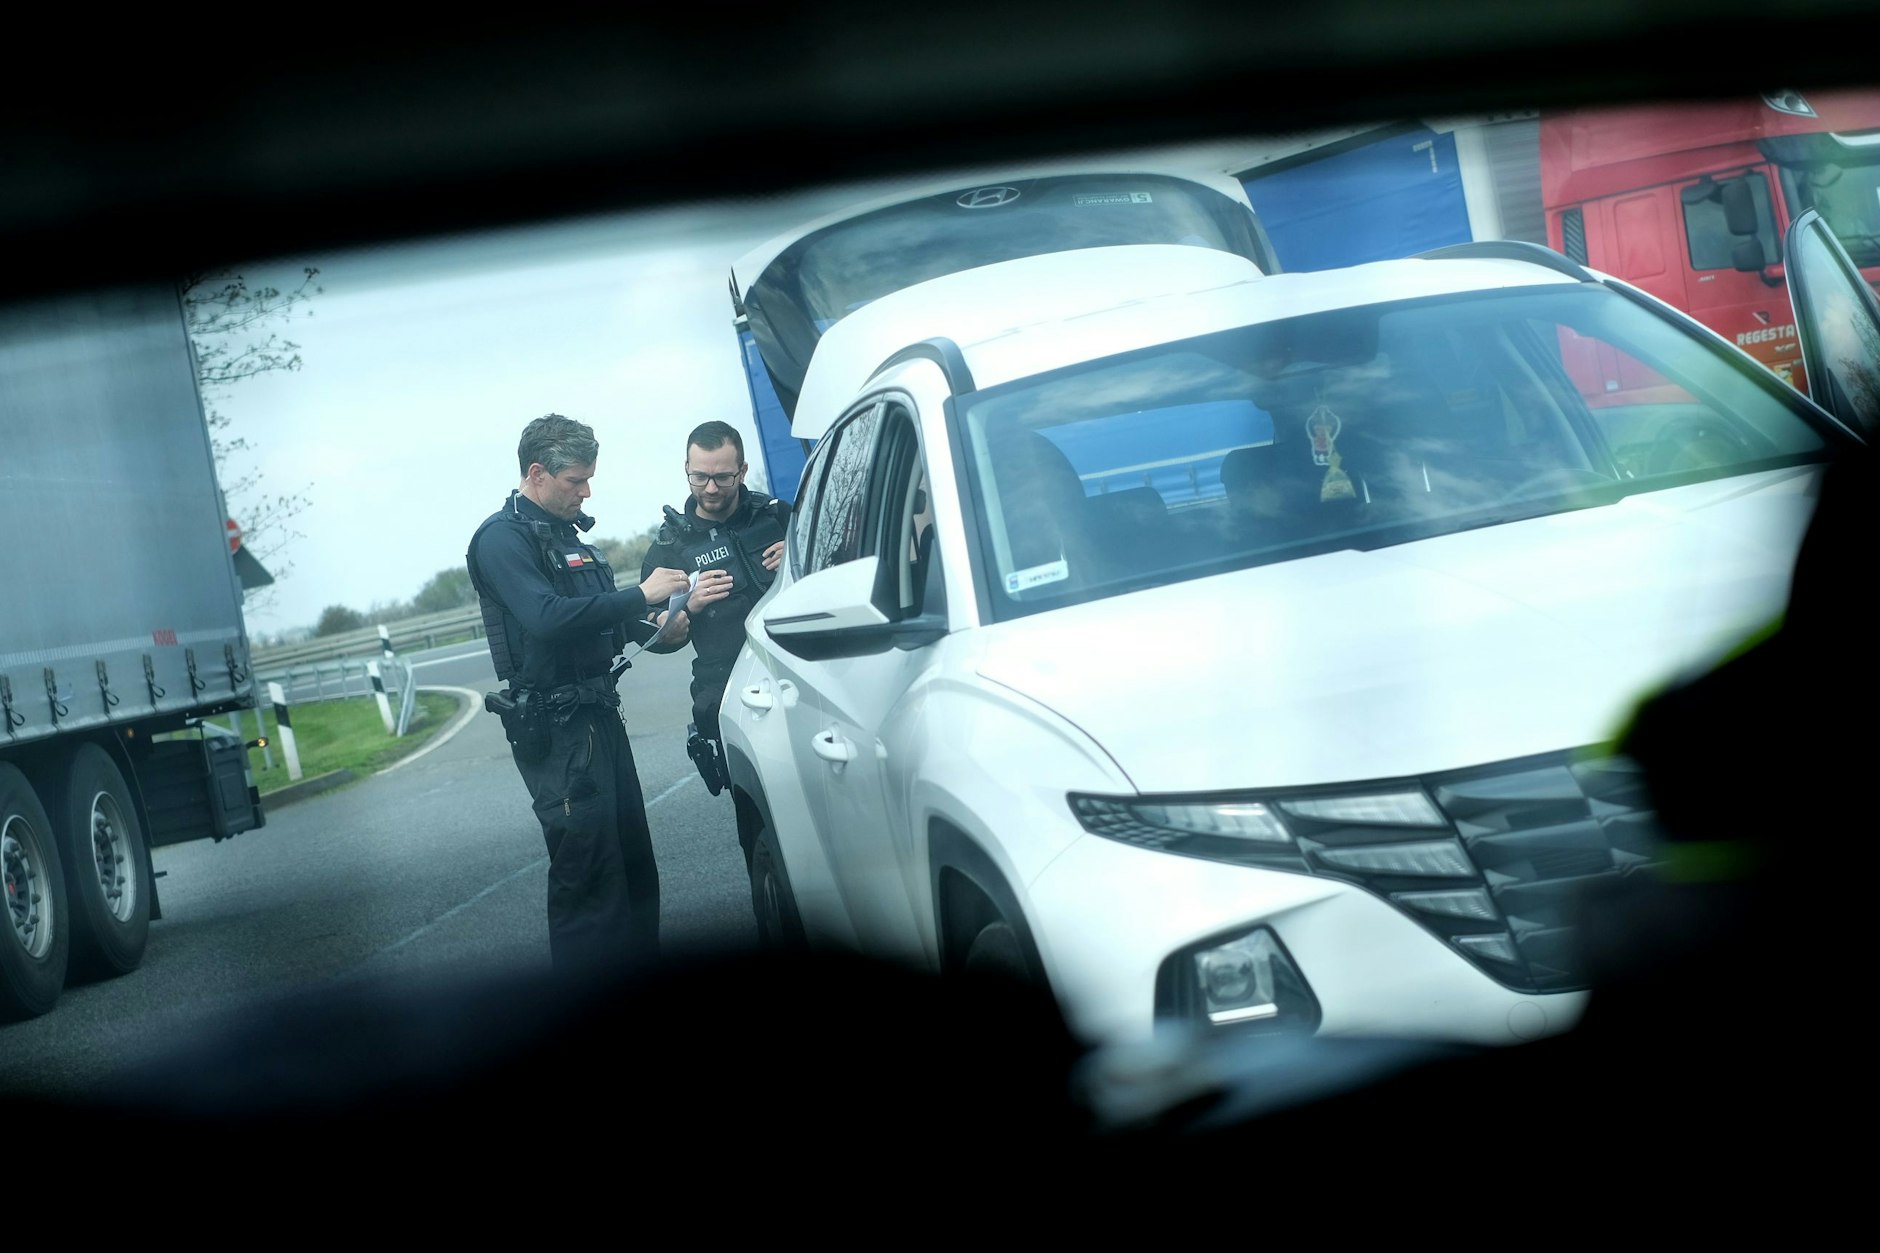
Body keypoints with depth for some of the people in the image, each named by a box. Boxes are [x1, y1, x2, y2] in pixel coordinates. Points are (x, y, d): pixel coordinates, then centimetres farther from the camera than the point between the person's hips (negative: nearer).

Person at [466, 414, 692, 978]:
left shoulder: (564, 533, 17)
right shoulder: (503, 538, -12)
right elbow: (546, 617, -27)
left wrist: (652, 627, 6)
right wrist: (640, 595, -23)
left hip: (597, 714, 9)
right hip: (554, 728, -9)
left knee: (631, 855, 14)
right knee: (586, 863, -10)